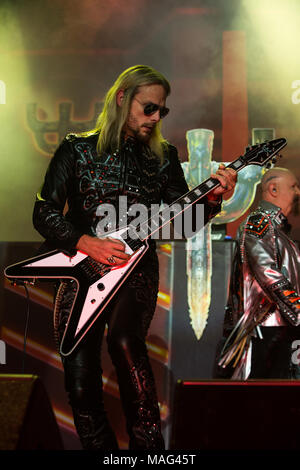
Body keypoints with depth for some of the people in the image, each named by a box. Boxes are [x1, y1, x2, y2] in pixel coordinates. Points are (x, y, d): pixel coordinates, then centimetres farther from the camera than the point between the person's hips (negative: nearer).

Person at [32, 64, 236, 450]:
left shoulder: (163, 156, 11)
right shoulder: (76, 149, 5)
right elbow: (44, 212, -1)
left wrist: (212, 196, -11)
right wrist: (87, 243, -15)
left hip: (136, 272, 0)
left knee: (124, 341, -30)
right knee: (81, 385, -5)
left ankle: (149, 443, -19)